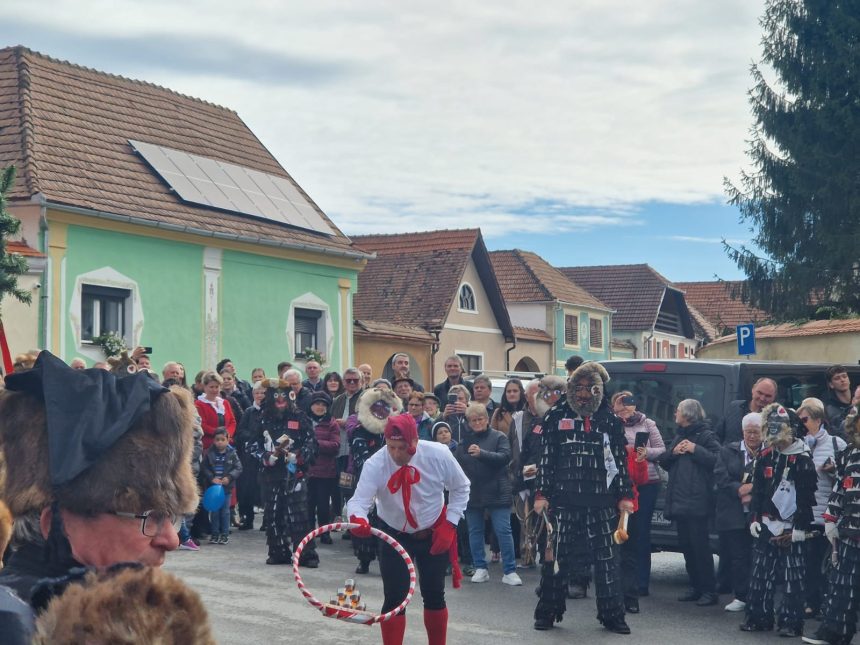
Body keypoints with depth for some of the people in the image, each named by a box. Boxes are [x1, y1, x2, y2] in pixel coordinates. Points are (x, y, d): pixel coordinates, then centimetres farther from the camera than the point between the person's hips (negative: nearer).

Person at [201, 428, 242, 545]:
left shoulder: (232, 453, -3)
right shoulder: (209, 453, -2)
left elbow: (238, 468, -4)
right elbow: (205, 468, -3)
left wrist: (229, 477, -17)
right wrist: (212, 478, -17)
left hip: (227, 487, -1)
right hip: (213, 486, 1)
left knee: (225, 511, 4)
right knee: (214, 511, 7)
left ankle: (225, 534, 12)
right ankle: (215, 534, 15)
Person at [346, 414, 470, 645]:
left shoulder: (438, 454, -22)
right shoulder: (375, 465, -25)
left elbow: (461, 488, -6)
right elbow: (359, 499, -35)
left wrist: (450, 524, -12)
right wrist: (357, 518, -58)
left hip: (434, 535, 1)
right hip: (394, 536, -1)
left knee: (434, 596, 10)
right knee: (395, 598, -7)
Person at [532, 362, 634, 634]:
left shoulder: (610, 419, 7)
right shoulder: (557, 416, 2)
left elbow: (620, 459, 9)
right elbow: (546, 457, 1)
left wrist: (624, 495, 5)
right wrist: (541, 493, -4)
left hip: (601, 502, 1)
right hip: (564, 501, -1)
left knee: (606, 558, 5)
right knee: (557, 557, 5)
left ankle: (612, 614, 13)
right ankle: (547, 611, 16)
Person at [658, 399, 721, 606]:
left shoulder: (706, 436, -4)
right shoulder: (678, 436, 21)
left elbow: (718, 459, -17)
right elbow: (663, 462, 19)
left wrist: (695, 449, -17)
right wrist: (673, 452, 1)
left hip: (697, 501, -8)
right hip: (679, 499, 8)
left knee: (700, 545, -8)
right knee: (685, 545, 9)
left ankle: (709, 590, -3)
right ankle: (695, 587, 17)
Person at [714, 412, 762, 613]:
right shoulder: (728, 451, 13)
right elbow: (720, 477, 2)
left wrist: (753, 492, -16)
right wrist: (739, 489, -13)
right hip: (732, 514, 3)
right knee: (735, 555, 3)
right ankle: (741, 596, 12)